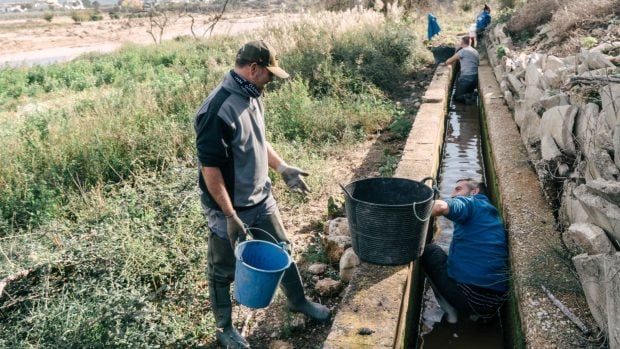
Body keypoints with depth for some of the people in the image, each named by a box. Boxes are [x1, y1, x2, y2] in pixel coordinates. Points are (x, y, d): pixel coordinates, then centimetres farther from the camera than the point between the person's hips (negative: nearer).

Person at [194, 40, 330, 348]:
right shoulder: (218, 110, -27)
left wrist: (282, 167, 11)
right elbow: (209, 168, -26)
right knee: (223, 271, 14)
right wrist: (230, 215, -24)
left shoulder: (251, 96, 1)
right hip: (229, 209, -8)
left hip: (261, 199, 8)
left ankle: (297, 300, 46)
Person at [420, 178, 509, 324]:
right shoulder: (493, 213, 22)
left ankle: (450, 310, 5)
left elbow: (441, 207, -23)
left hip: (469, 300, -8)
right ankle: (476, 313, 14)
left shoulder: (471, 203, -2)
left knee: (429, 250, 10)